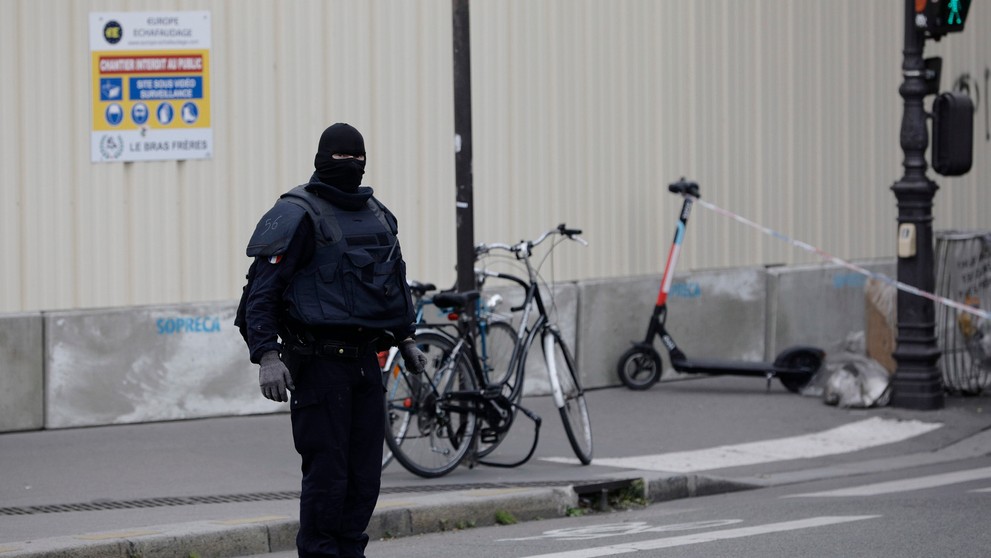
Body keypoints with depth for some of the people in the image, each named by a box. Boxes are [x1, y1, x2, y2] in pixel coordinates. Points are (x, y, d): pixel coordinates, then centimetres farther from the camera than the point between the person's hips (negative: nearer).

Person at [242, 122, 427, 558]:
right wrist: (267, 355, -20)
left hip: (364, 358, 7)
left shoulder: (377, 215, 16)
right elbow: (263, 290, -12)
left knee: (365, 471, 7)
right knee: (327, 469, -7)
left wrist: (405, 339, 26)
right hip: (319, 360, -7)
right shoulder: (297, 215, -8)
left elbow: (395, 281, 30)